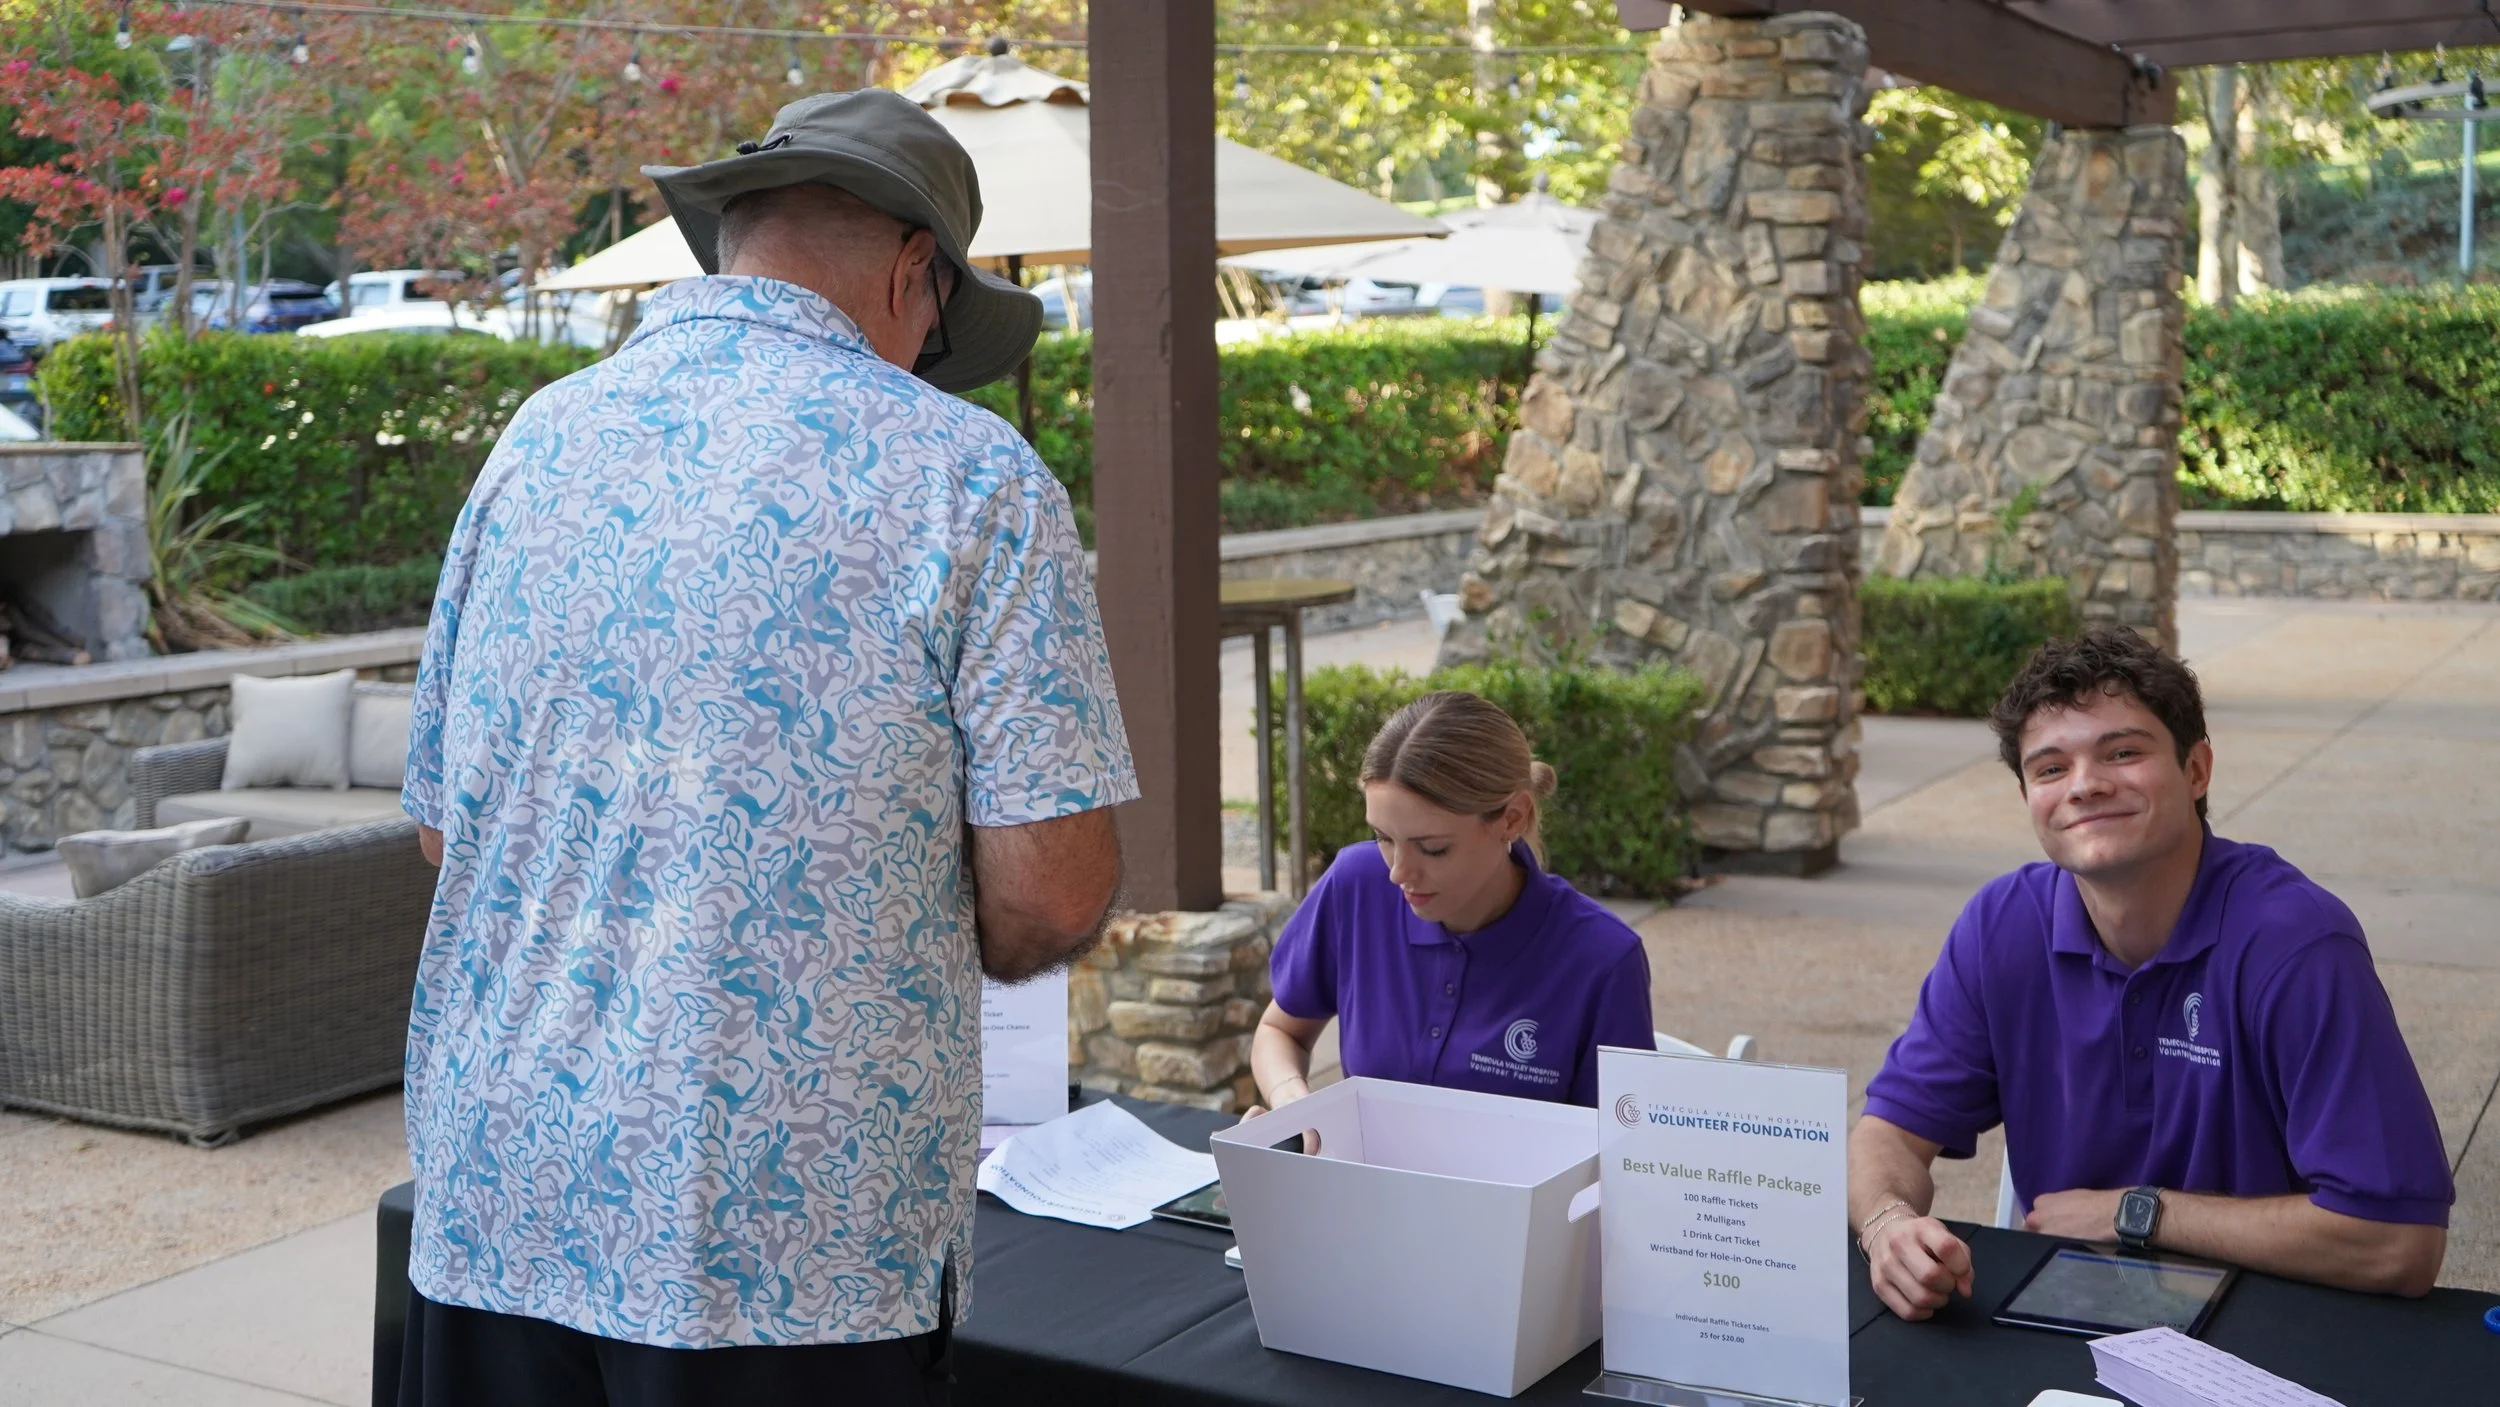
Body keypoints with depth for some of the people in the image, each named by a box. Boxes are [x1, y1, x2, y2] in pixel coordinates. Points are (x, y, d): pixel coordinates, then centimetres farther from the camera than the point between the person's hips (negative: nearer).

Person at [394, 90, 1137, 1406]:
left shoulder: (536, 440, 7)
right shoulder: (969, 478, -8)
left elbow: (442, 826, 13)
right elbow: (1052, 895, -12)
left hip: (492, 1210, 5)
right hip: (791, 1244, -5)